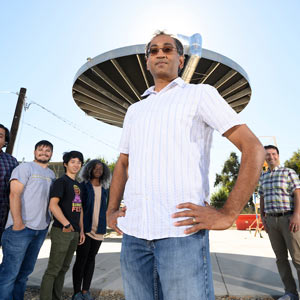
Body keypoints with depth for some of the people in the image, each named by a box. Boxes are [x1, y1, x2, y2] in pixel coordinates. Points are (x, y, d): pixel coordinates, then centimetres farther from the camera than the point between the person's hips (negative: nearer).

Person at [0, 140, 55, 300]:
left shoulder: (51, 174, 16)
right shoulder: (25, 168, -4)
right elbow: (14, 194, -12)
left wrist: (49, 221, 10)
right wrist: (18, 222, -18)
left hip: (41, 229, 6)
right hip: (21, 228, -6)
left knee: (25, 271, 15)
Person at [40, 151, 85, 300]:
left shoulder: (78, 185, 15)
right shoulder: (61, 181, -8)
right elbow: (53, 205, -19)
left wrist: (81, 230, 15)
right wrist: (66, 224, -28)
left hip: (74, 232, 8)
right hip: (61, 231, -8)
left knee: (64, 268, 16)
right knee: (53, 269, -1)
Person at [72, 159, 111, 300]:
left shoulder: (104, 189, 10)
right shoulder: (83, 186, -2)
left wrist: (103, 227, 11)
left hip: (98, 229, 4)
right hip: (84, 228, -4)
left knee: (91, 258, 11)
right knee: (81, 259, 1)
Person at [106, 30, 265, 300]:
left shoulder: (201, 94, 5)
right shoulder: (134, 110, 20)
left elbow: (253, 148, -2)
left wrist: (227, 214, -10)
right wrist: (111, 211, 14)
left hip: (181, 228, -5)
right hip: (132, 230, 6)